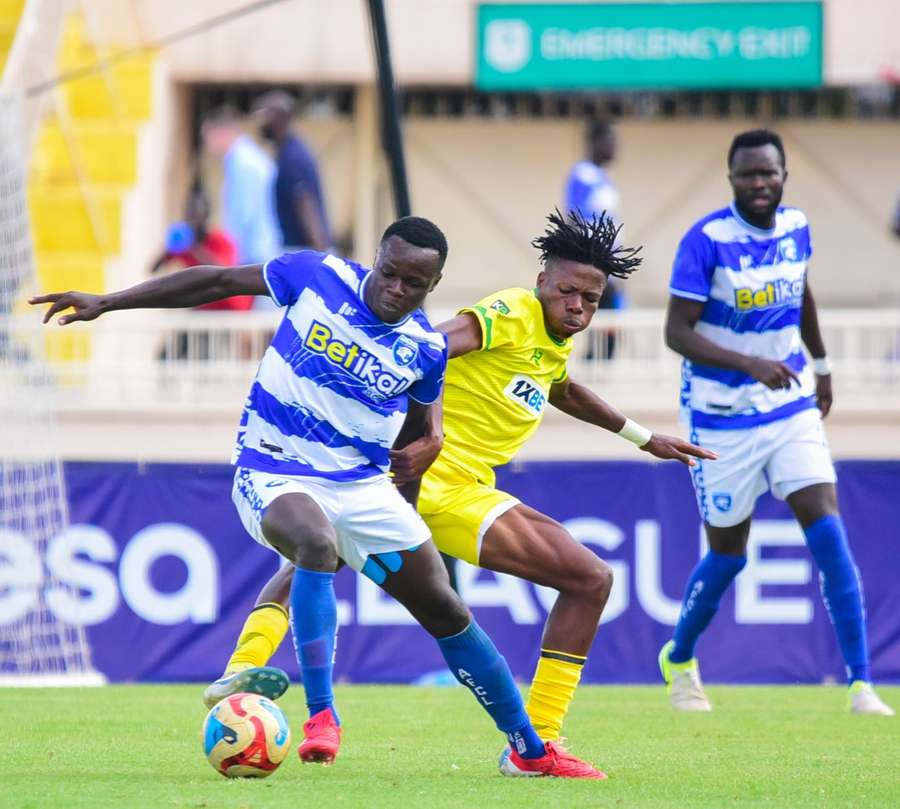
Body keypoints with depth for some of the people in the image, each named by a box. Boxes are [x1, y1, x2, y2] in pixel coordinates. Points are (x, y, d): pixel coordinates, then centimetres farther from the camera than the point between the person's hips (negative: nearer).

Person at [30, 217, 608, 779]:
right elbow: (218, 282, -1)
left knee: (447, 612, 3)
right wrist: (106, 303, 0)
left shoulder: (426, 349, -4)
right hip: (273, 475, -3)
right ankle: (321, 718, -35)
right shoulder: (317, 277, -10)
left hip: (363, 486, 3)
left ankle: (530, 750, 18)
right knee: (317, 543, -37)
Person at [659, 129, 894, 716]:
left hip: (792, 407, 4)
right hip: (724, 418, -4)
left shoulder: (796, 227, 0)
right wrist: (750, 364, -33)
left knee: (829, 532, -11)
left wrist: (821, 364, 30)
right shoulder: (707, 241, -17)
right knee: (729, 552, 6)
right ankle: (679, 658, 34)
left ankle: (862, 685, -12)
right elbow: (677, 331, -20)